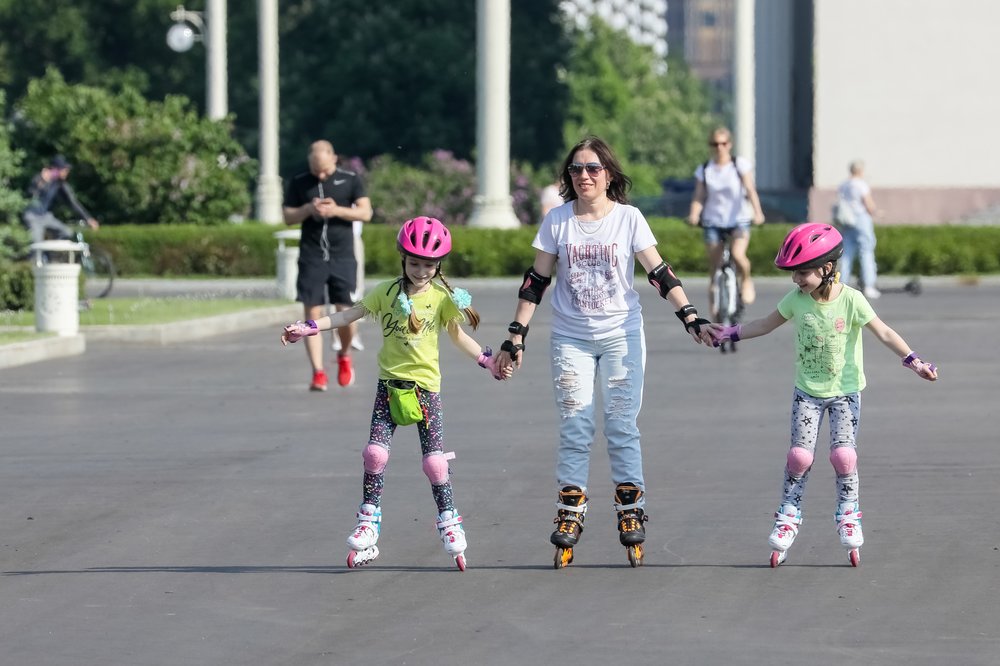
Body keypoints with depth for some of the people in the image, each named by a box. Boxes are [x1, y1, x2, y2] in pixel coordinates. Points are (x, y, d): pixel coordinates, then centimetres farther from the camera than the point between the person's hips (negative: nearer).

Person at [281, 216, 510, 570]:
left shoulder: (443, 298, 0)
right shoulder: (387, 291, 1)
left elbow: (457, 335, 12)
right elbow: (351, 314, 3)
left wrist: (487, 359, 6)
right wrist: (308, 327, -3)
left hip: (425, 384, -1)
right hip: (390, 383, 1)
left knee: (434, 460, -4)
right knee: (375, 452, -9)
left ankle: (449, 523, 11)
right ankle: (368, 524, 0)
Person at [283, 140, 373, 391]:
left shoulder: (351, 180, 4)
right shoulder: (299, 183, 7)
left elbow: (365, 212, -1)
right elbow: (288, 216, 9)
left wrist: (337, 210, -15)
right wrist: (308, 209, -11)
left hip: (343, 257, -1)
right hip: (311, 258, 1)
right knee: (313, 314, -6)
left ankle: (344, 356, 26)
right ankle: (318, 373, -5)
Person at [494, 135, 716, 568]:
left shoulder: (629, 218, -3)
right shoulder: (557, 221, 0)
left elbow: (659, 274, -3)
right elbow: (536, 281, 4)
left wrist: (692, 319, -13)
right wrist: (516, 338, 1)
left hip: (621, 336, -1)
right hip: (571, 338, 1)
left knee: (622, 427, -2)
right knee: (574, 430, -1)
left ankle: (631, 514, 5)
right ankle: (569, 516, 3)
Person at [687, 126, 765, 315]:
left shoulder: (740, 165, -3)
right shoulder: (704, 170, 4)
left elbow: (750, 190, -12)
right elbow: (699, 197, 0)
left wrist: (757, 212, -28)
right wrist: (694, 214, -21)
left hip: (739, 220, -2)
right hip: (713, 222, 2)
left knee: (738, 255, -27)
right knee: (714, 268, 0)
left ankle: (746, 280, 4)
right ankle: (715, 312, 12)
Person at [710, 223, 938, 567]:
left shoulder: (851, 300, -16)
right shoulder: (797, 299, -6)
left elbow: (884, 333, -16)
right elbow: (766, 324, 10)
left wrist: (913, 361, -25)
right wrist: (730, 333, 9)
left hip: (845, 391, -3)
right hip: (808, 391, 3)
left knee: (843, 454, -11)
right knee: (800, 455, -6)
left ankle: (848, 514, 9)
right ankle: (789, 515, 9)